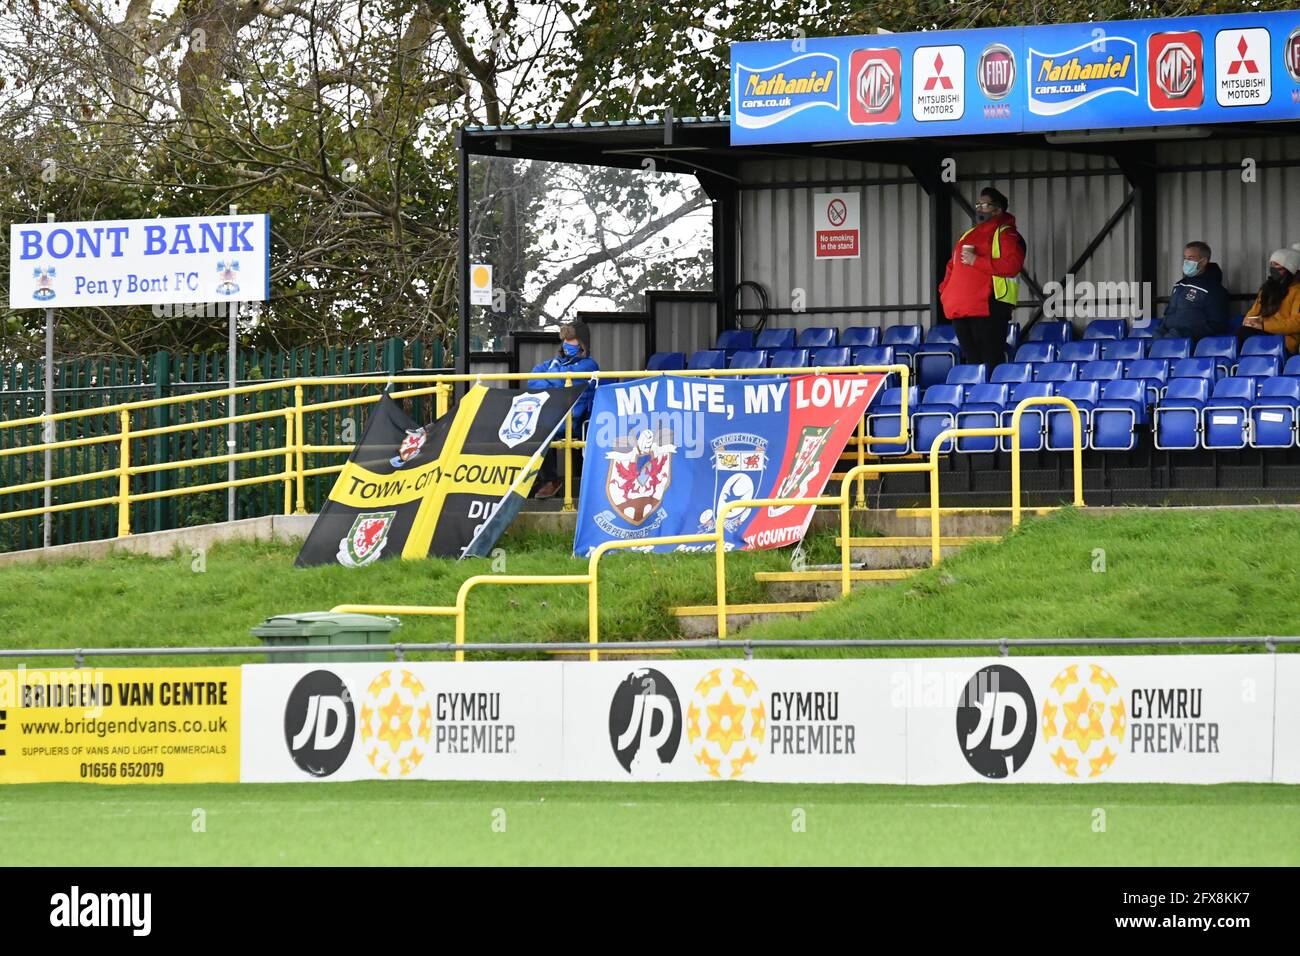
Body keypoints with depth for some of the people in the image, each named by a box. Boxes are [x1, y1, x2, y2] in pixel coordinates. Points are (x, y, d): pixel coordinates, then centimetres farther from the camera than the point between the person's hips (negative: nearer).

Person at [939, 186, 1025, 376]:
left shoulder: (1006, 234, -1)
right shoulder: (969, 234, 24)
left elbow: (1012, 265, -16)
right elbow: (953, 265, 30)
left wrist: (977, 261, -16)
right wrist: (945, 289, 12)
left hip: (989, 308, -8)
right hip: (961, 308, 8)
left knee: (992, 359, -11)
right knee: (971, 359, 8)